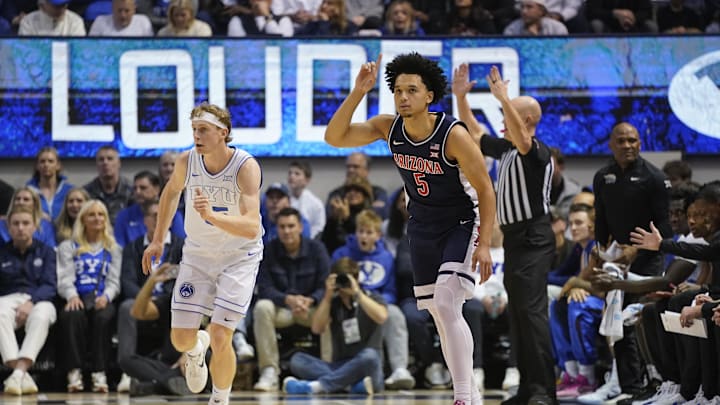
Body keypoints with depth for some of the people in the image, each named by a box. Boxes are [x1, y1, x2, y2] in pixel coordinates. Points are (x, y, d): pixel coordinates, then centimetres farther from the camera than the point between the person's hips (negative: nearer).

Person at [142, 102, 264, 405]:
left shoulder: (246, 167, -26)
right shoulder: (186, 161, -13)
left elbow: (252, 228, -35)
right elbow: (172, 191, 12)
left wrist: (212, 215, -50)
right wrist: (158, 240, 14)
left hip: (239, 256, -4)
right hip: (198, 254, 4)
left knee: (220, 340, -14)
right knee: (180, 339, -1)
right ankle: (197, 348, 39)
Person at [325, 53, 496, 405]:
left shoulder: (453, 135, -25)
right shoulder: (389, 127, -10)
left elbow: (485, 190, -17)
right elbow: (334, 137, -14)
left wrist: (484, 244, -22)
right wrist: (358, 93, -25)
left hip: (461, 225, -6)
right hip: (422, 227, 6)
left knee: (447, 305, -22)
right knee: (439, 315, 9)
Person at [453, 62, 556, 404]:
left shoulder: (537, 151, -10)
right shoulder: (504, 149, 14)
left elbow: (522, 139, -32)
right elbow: (474, 133, 24)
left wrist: (504, 98, -39)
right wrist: (460, 97, 14)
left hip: (533, 240, -9)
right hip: (513, 238, 9)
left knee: (532, 311, -16)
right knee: (517, 314, 9)